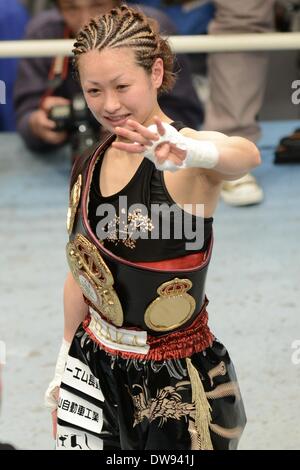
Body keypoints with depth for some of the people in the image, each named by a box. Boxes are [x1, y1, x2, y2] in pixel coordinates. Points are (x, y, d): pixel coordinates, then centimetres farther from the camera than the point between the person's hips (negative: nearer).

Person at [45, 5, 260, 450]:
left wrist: (191, 153, -63)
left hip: (177, 379, -5)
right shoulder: (87, 168, 4)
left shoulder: (191, 158, -17)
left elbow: (245, 155, -41)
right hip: (92, 364, 5)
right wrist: (65, 362, 20)